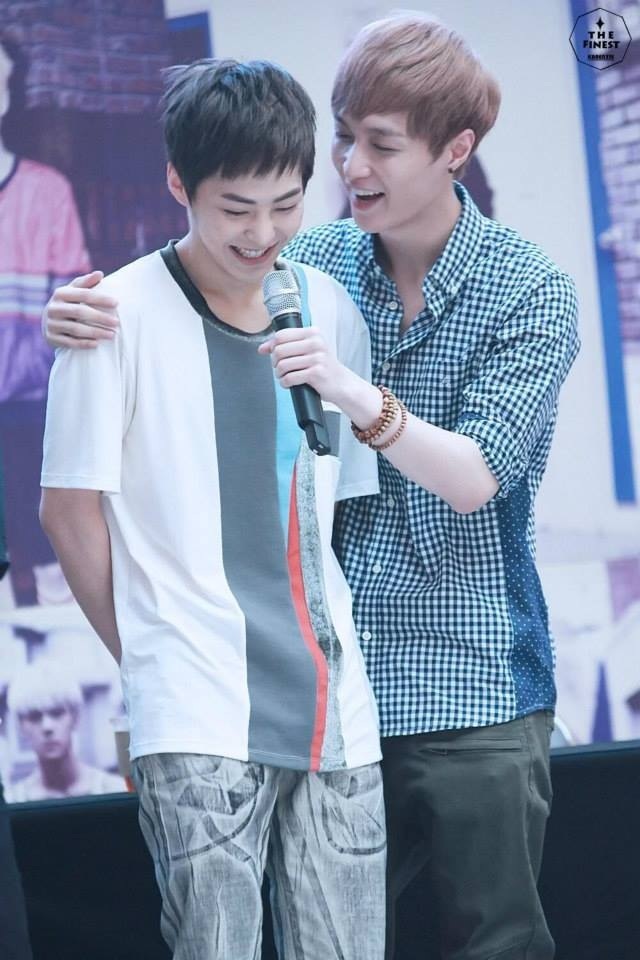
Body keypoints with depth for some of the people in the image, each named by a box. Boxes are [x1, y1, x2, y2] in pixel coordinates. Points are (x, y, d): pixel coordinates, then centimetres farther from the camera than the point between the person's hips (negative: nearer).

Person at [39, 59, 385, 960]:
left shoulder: (333, 311, 9)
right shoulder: (122, 316, -5)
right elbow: (70, 508, 1)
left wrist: (330, 651, 10)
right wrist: (151, 656, 4)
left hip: (335, 710, 5)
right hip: (198, 718, -5)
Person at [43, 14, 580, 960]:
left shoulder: (530, 292, -6)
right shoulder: (311, 265, 4)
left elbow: (472, 478, -14)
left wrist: (354, 393, -30)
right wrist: (86, 324, -16)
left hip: (473, 687, -3)